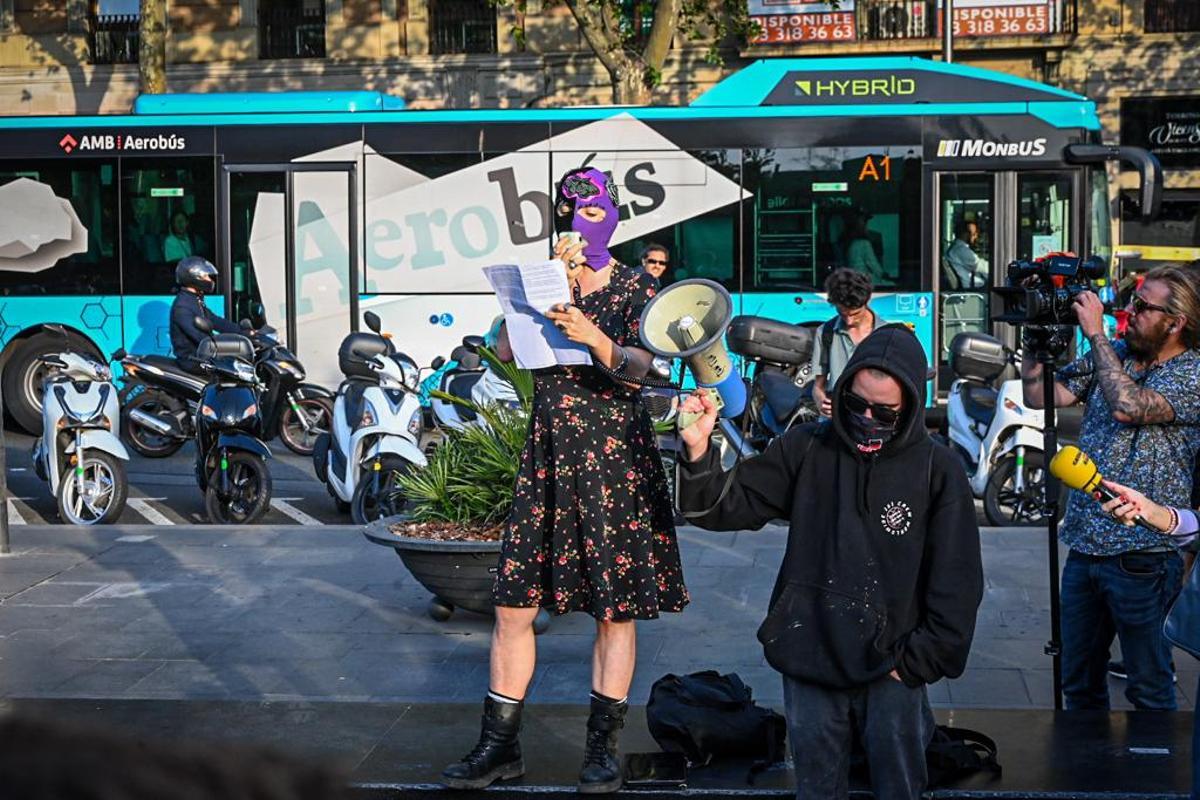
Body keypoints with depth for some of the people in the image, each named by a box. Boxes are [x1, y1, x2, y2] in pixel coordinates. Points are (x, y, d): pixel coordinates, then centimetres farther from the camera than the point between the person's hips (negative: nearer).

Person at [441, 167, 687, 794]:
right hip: (547, 452, 3)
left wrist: (594, 338, -32)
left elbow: (637, 365, -15)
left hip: (614, 454, -3)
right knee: (513, 603, 0)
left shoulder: (637, 287, 0)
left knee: (615, 607, 2)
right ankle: (500, 745, 10)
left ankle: (602, 747, 13)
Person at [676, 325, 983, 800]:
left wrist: (918, 663, -5)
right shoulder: (806, 450, -1)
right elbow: (729, 506, -1)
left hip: (890, 671, -1)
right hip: (810, 661, 2)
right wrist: (699, 452, -19)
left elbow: (956, 583, -3)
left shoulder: (938, 471, -5)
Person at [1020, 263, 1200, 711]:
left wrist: (1095, 333, -19)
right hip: (1084, 548, 7)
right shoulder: (1111, 356, 9)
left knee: (1150, 690, 7)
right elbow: (1039, 396, 6)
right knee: (1078, 683, 18)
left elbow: (1128, 406, -27)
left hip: (1141, 556, -6)